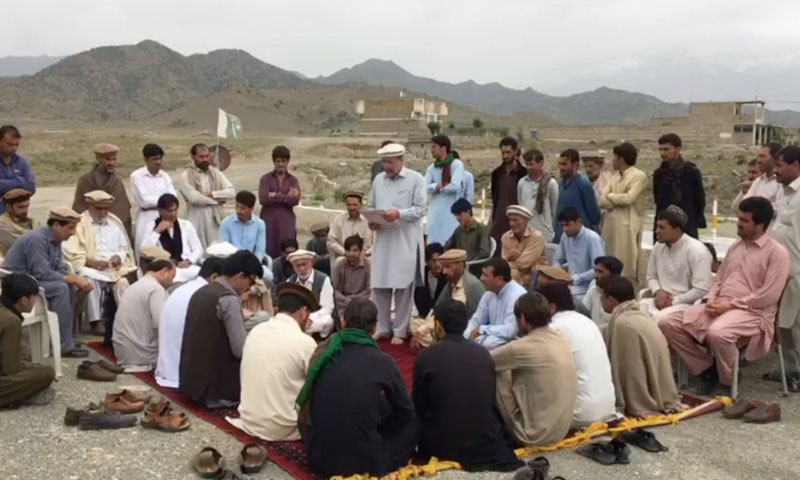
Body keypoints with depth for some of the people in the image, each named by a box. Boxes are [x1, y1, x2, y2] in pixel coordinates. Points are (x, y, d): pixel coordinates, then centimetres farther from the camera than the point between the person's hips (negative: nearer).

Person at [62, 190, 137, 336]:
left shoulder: (116, 222, 17)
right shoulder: (79, 224, 2)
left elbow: (125, 249, 19)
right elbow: (72, 253, -7)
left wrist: (119, 257, -5)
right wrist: (91, 262, -21)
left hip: (114, 268, 3)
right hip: (90, 268, -3)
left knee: (122, 283, -30)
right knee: (90, 281, -37)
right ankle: (96, 321, -33)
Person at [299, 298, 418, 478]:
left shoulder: (322, 352, 0)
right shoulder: (383, 361, -11)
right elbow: (405, 410, 6)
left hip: (319, 459, 4)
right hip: (366, 463, -4)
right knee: (411, 420, 14)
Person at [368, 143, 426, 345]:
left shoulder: (416, 179, -2)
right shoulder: (378, 180, 12)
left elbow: (420, 209, -7)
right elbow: (371, 206, 16)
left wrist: (399, 214, -21)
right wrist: (371, 221, -4)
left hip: (405, 241, -4)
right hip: (382, 239, 4)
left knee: (403, 287, 1)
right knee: (379, 285, 6)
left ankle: (400, 331, 12)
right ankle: (383, 327, 21)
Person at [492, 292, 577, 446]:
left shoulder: (523, 347, -21)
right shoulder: (562, 338, -1)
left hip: (536, 434, -7)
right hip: (563, 429, 7)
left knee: (496, 375, 0)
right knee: (518, 377, 18)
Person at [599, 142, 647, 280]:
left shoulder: (639, 176, -6)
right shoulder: (614, 176, 15)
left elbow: (628, 198, -18)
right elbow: (602, 200, 6)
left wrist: (610, 196, -2)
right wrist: (618, 201, -11)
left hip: (627, 226, -7)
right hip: (610, 225, 7)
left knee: (627, 264, -4)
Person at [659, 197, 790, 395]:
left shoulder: (777, 252, -4)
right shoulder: (735, 247, 19)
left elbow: (769, 296, -13)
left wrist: (731, 305, -15)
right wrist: (711, 300, 0)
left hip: (752, 312, -7)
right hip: (719, 306, 7)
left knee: (717, 333, -39)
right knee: (669, 324, -11)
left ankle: (727, 381, -11)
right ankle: (706, 368, 3)